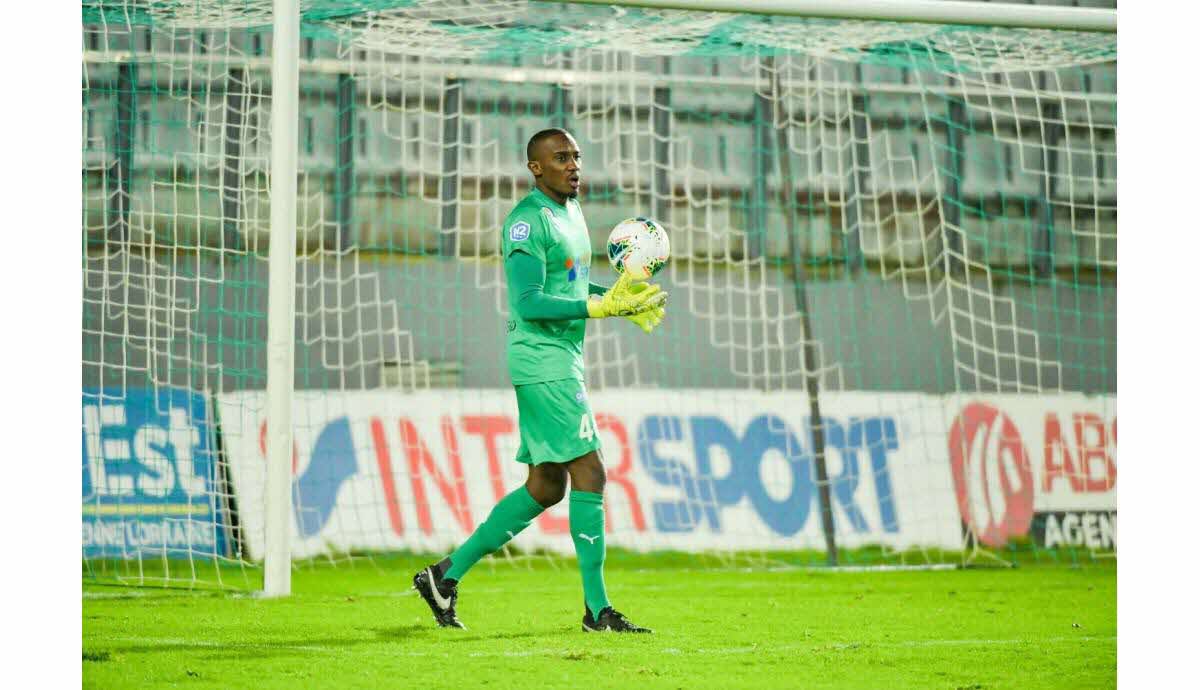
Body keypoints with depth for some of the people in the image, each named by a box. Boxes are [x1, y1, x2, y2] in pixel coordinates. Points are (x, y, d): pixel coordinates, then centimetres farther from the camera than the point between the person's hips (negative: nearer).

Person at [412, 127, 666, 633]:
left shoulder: (570, 211, 16)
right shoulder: (527, 221, -15)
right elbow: (529, 302, -22)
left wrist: (621, 300, 10)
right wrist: (599, 307, -27)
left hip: (565, 361, 10)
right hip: (541, 360, -10)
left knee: (546, 487, 11)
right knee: (589, 473, -11)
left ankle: (448, 573, 18)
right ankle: (597, 608, -7)